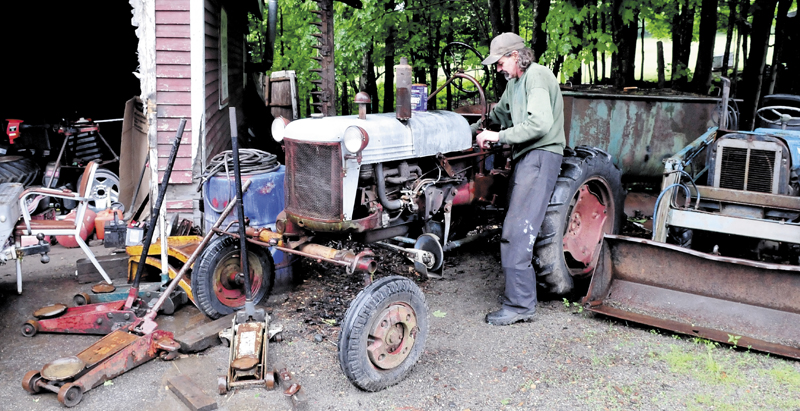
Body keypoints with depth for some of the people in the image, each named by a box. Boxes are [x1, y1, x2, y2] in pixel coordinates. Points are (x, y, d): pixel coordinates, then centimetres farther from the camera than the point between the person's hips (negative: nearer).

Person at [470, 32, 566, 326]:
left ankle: (520, 305, -13)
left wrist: (499, 136, -21)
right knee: (514, 227, 12)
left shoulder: (537, 77, -11)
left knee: (517, 231, -16)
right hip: (524, 156, 10)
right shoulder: (514, 81, 20)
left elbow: (541, 123, -25)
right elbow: (500, 114, 36)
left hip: (541, 155, -10)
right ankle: (520, 291, 23)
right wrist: (472, 131, 28)